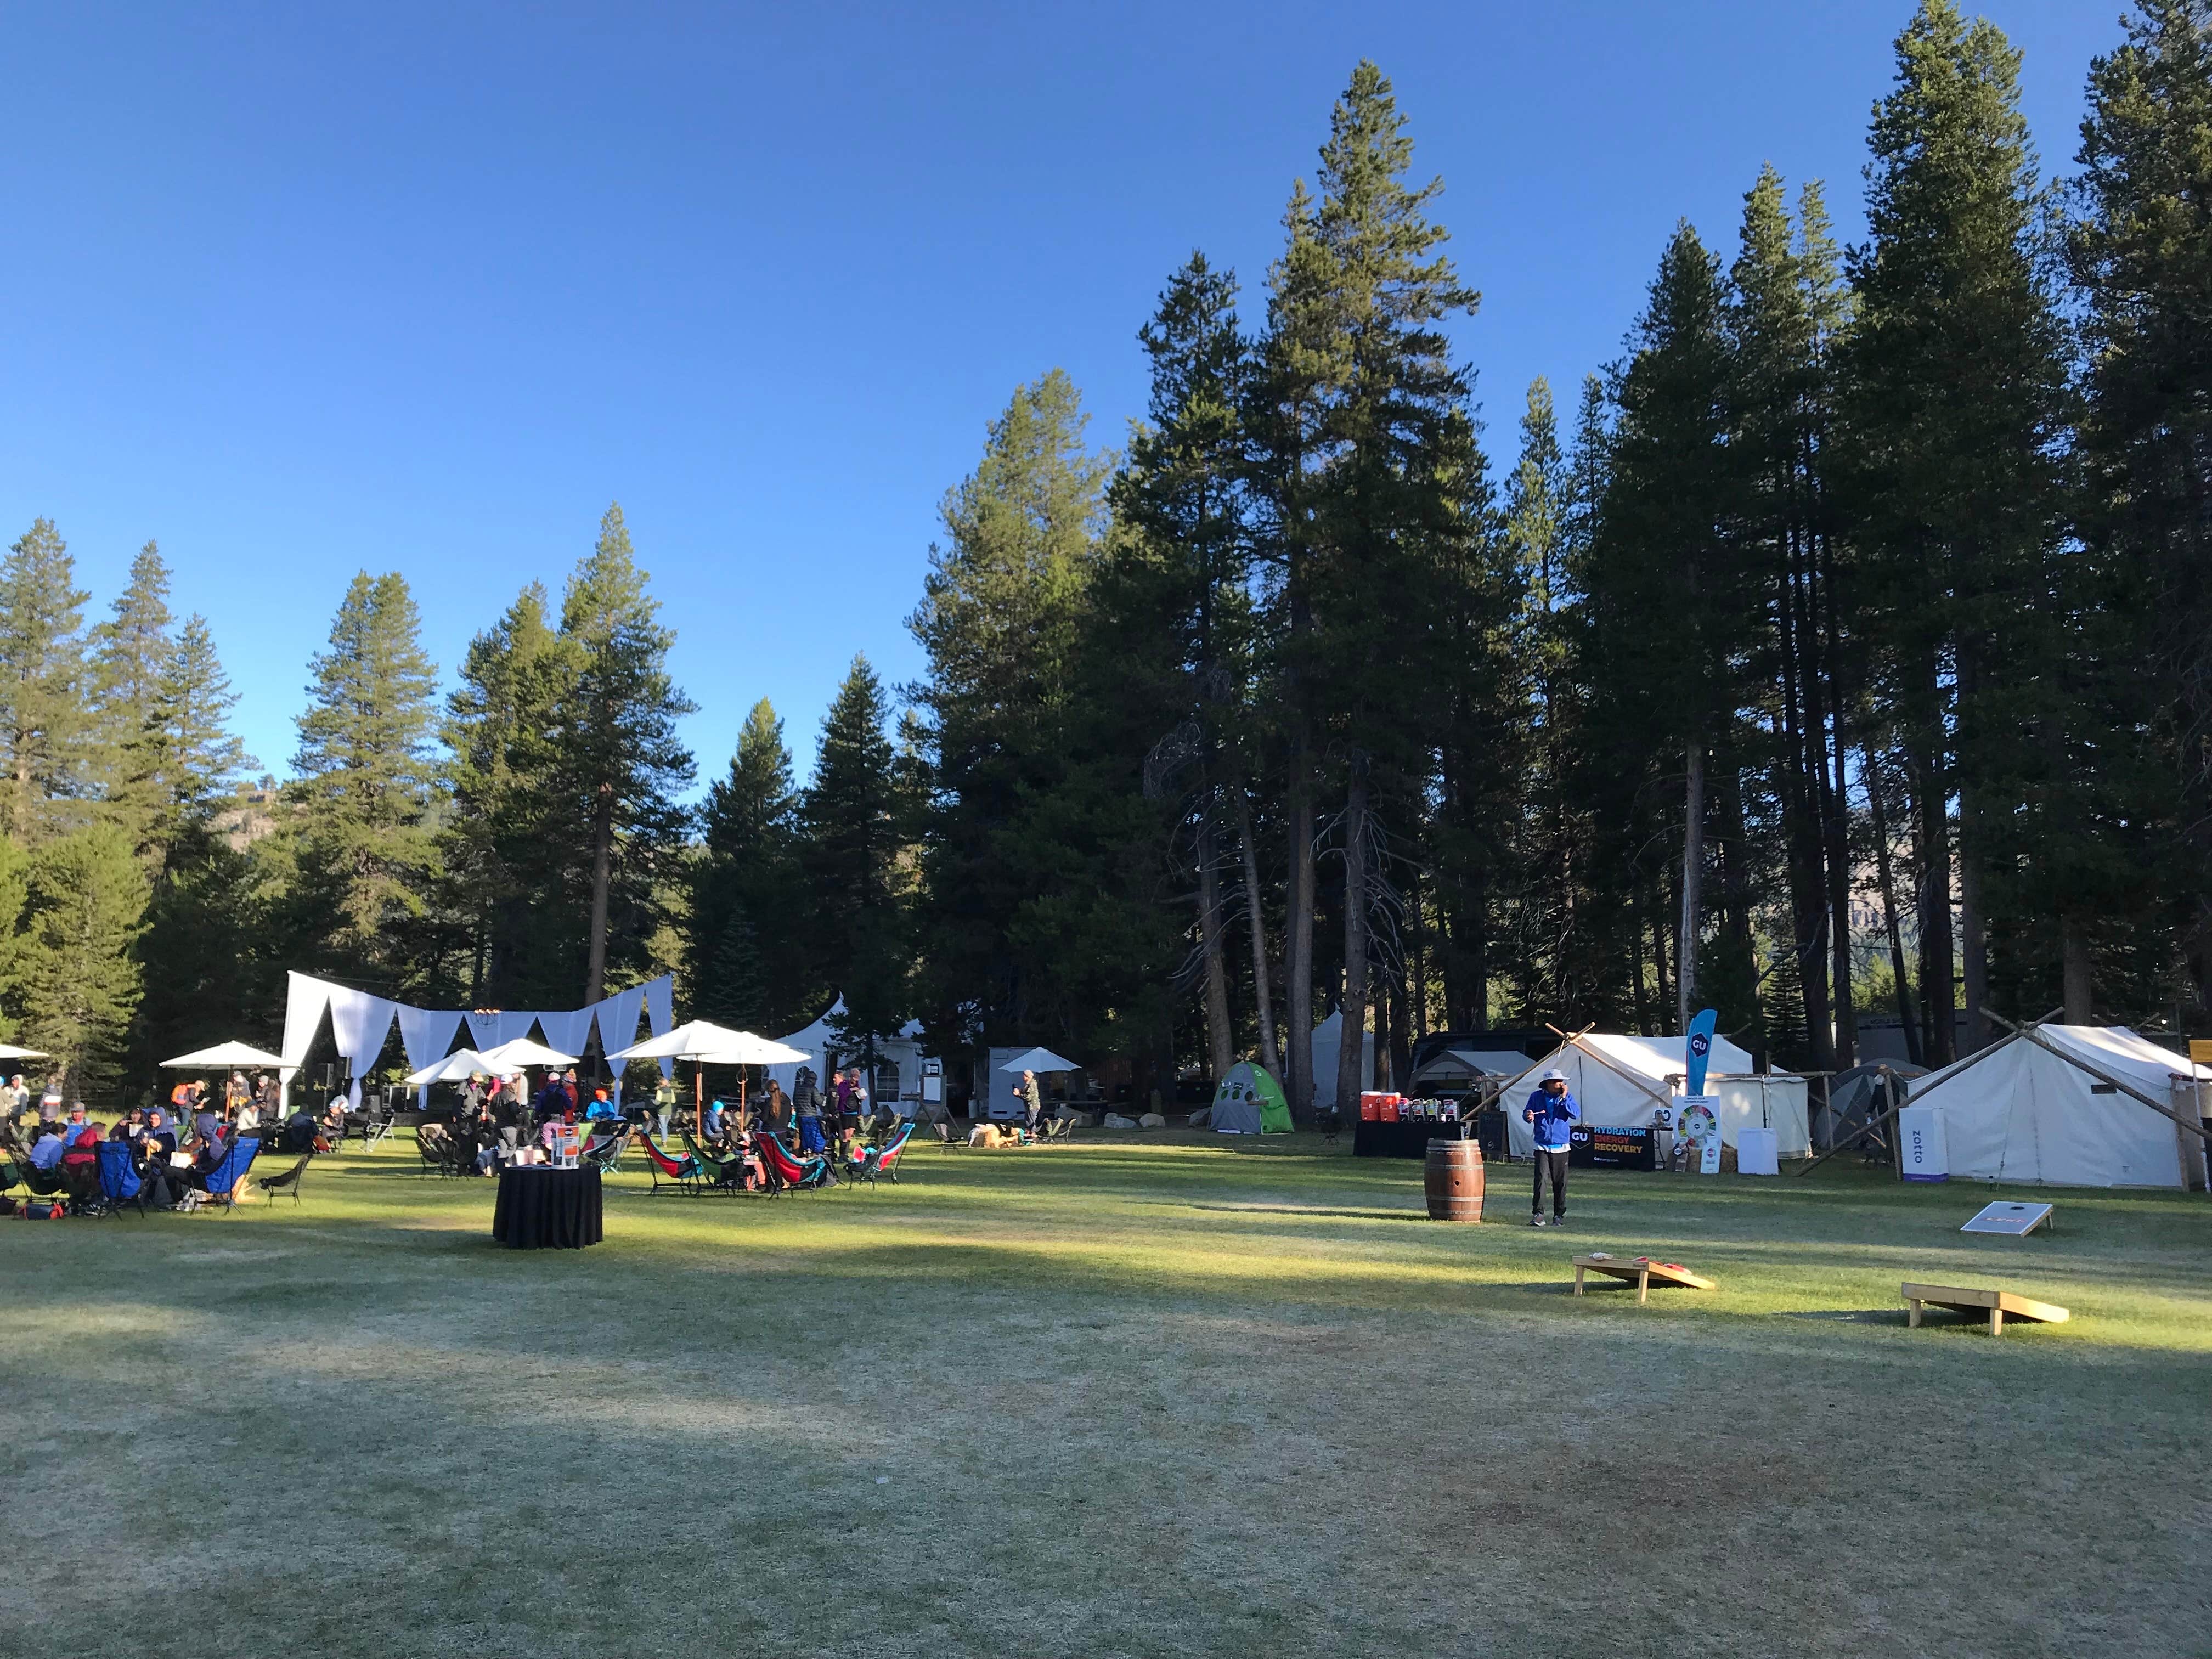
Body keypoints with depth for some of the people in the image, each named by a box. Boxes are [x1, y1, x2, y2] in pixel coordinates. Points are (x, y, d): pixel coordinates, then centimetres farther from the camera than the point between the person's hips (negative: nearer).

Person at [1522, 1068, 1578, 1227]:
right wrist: (1528, 1116, -14)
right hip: (1542, 1147, -1)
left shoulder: (1567, 1097, 5)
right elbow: (1526, 1113, 9)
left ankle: (1559, 1215, 13)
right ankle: (1538, 1214, -9)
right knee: (1540, 1179, -12)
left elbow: (1576, 1114, -9)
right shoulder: (1537, 1097, 4)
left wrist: (1564, 1098, -15)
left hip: (1561, 1147, 1)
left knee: (1560, 1183, 3)